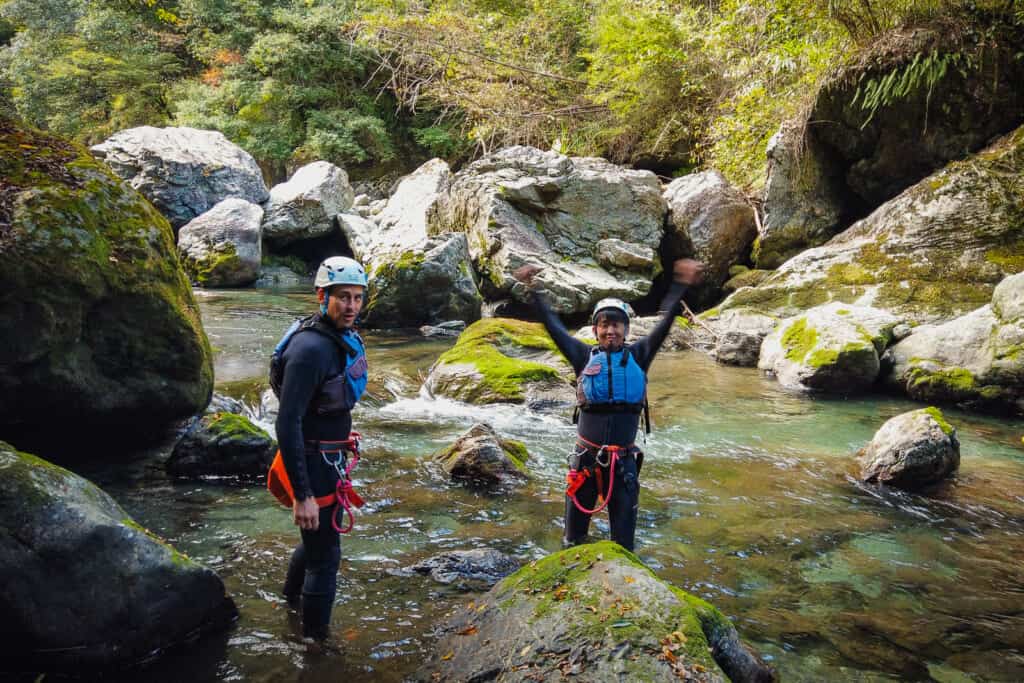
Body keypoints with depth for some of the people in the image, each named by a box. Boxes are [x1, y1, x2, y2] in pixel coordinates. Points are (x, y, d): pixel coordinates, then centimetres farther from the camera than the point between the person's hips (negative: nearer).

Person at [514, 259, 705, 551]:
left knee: (623, 535, 12)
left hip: (623, 461, 0)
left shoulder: (637, 356, 2)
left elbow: (665, 323, -3)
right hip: (585, 458, 0)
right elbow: (554, 326, 1)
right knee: (574, 529, 15)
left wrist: (680, 287, -10)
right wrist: (535, 292, -2)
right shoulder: (585, 357, 1)